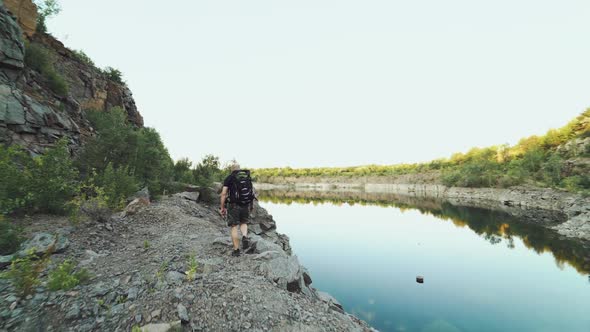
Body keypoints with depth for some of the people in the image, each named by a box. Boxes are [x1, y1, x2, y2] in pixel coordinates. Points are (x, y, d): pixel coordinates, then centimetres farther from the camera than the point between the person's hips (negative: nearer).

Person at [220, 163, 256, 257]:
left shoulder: (229, 178, 0)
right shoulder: (248, 177, 10)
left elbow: (223, 194, -7)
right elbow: (252, 192, 10)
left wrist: (222, 208, -1)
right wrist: (252, 205, 18)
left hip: (234, 205, -3)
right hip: (246, 205, 3)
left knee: (234, 227, 7)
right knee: (244, 223, 22)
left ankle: (236, 250, 10)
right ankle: (245, 237, -5)